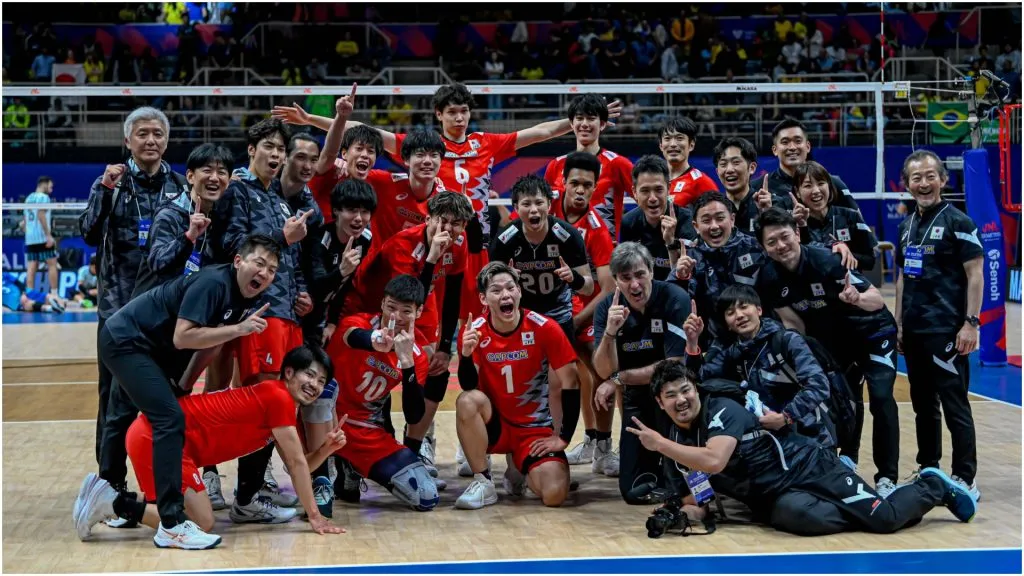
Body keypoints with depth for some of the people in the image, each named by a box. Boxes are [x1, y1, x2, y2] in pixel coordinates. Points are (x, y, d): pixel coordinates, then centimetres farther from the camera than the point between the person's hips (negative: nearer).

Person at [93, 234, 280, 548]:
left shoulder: (246, 298, 0)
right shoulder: (213, 283, -27)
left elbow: (212, 341, 9)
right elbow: (182, 337, -34)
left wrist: (184, 385, 8)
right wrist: (239, 328, -34)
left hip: (146, 346, 10)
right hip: (125, 341, -10)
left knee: (124, 415, 26)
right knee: (169, 418, -21)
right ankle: (172, 524, -23)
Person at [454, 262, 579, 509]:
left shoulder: (544, 328, -14)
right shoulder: (475, 332, -9)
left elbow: (569, 384, -9)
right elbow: (469, 387, -10)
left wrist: (564, 437, -10)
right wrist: (466, 354, -28)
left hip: (536, 429, -1)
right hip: (495, 424, 1)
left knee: (554, 494, -22)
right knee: (467, 401, -32)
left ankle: (519, 467, 15)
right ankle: (483, 483, -14)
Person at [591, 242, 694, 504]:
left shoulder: (675, 299, -21)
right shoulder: (607, 307, -9)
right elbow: (604, 371, -15)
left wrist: (619, 379, -20)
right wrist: (610, 332, -33)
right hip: (638, 399, 3)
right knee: (634, 491, -3)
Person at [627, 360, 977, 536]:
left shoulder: (722, 410, -15)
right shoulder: (674, 447, 4)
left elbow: (714, 461, -33)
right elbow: (695, 506, 7)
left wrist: (660, 445, -28)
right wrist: (683, 512, -17)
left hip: (807, 468, -5)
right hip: (776, 500, 5)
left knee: (884, 517, -17)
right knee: (800, 516, -30)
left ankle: (932, 487, 17)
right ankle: (858, 510, 3)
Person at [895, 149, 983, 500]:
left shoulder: (958, 222, -6)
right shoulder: (907, 225, 13)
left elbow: (975, 275, -10)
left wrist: (971, 323, -16)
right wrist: (899, 324, 16)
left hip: (947, 331, -7)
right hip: (914, 331, 7)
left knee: (954, 405, -5)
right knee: (923, 404, 14)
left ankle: (965, 480, 0)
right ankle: (928, 471, 25)